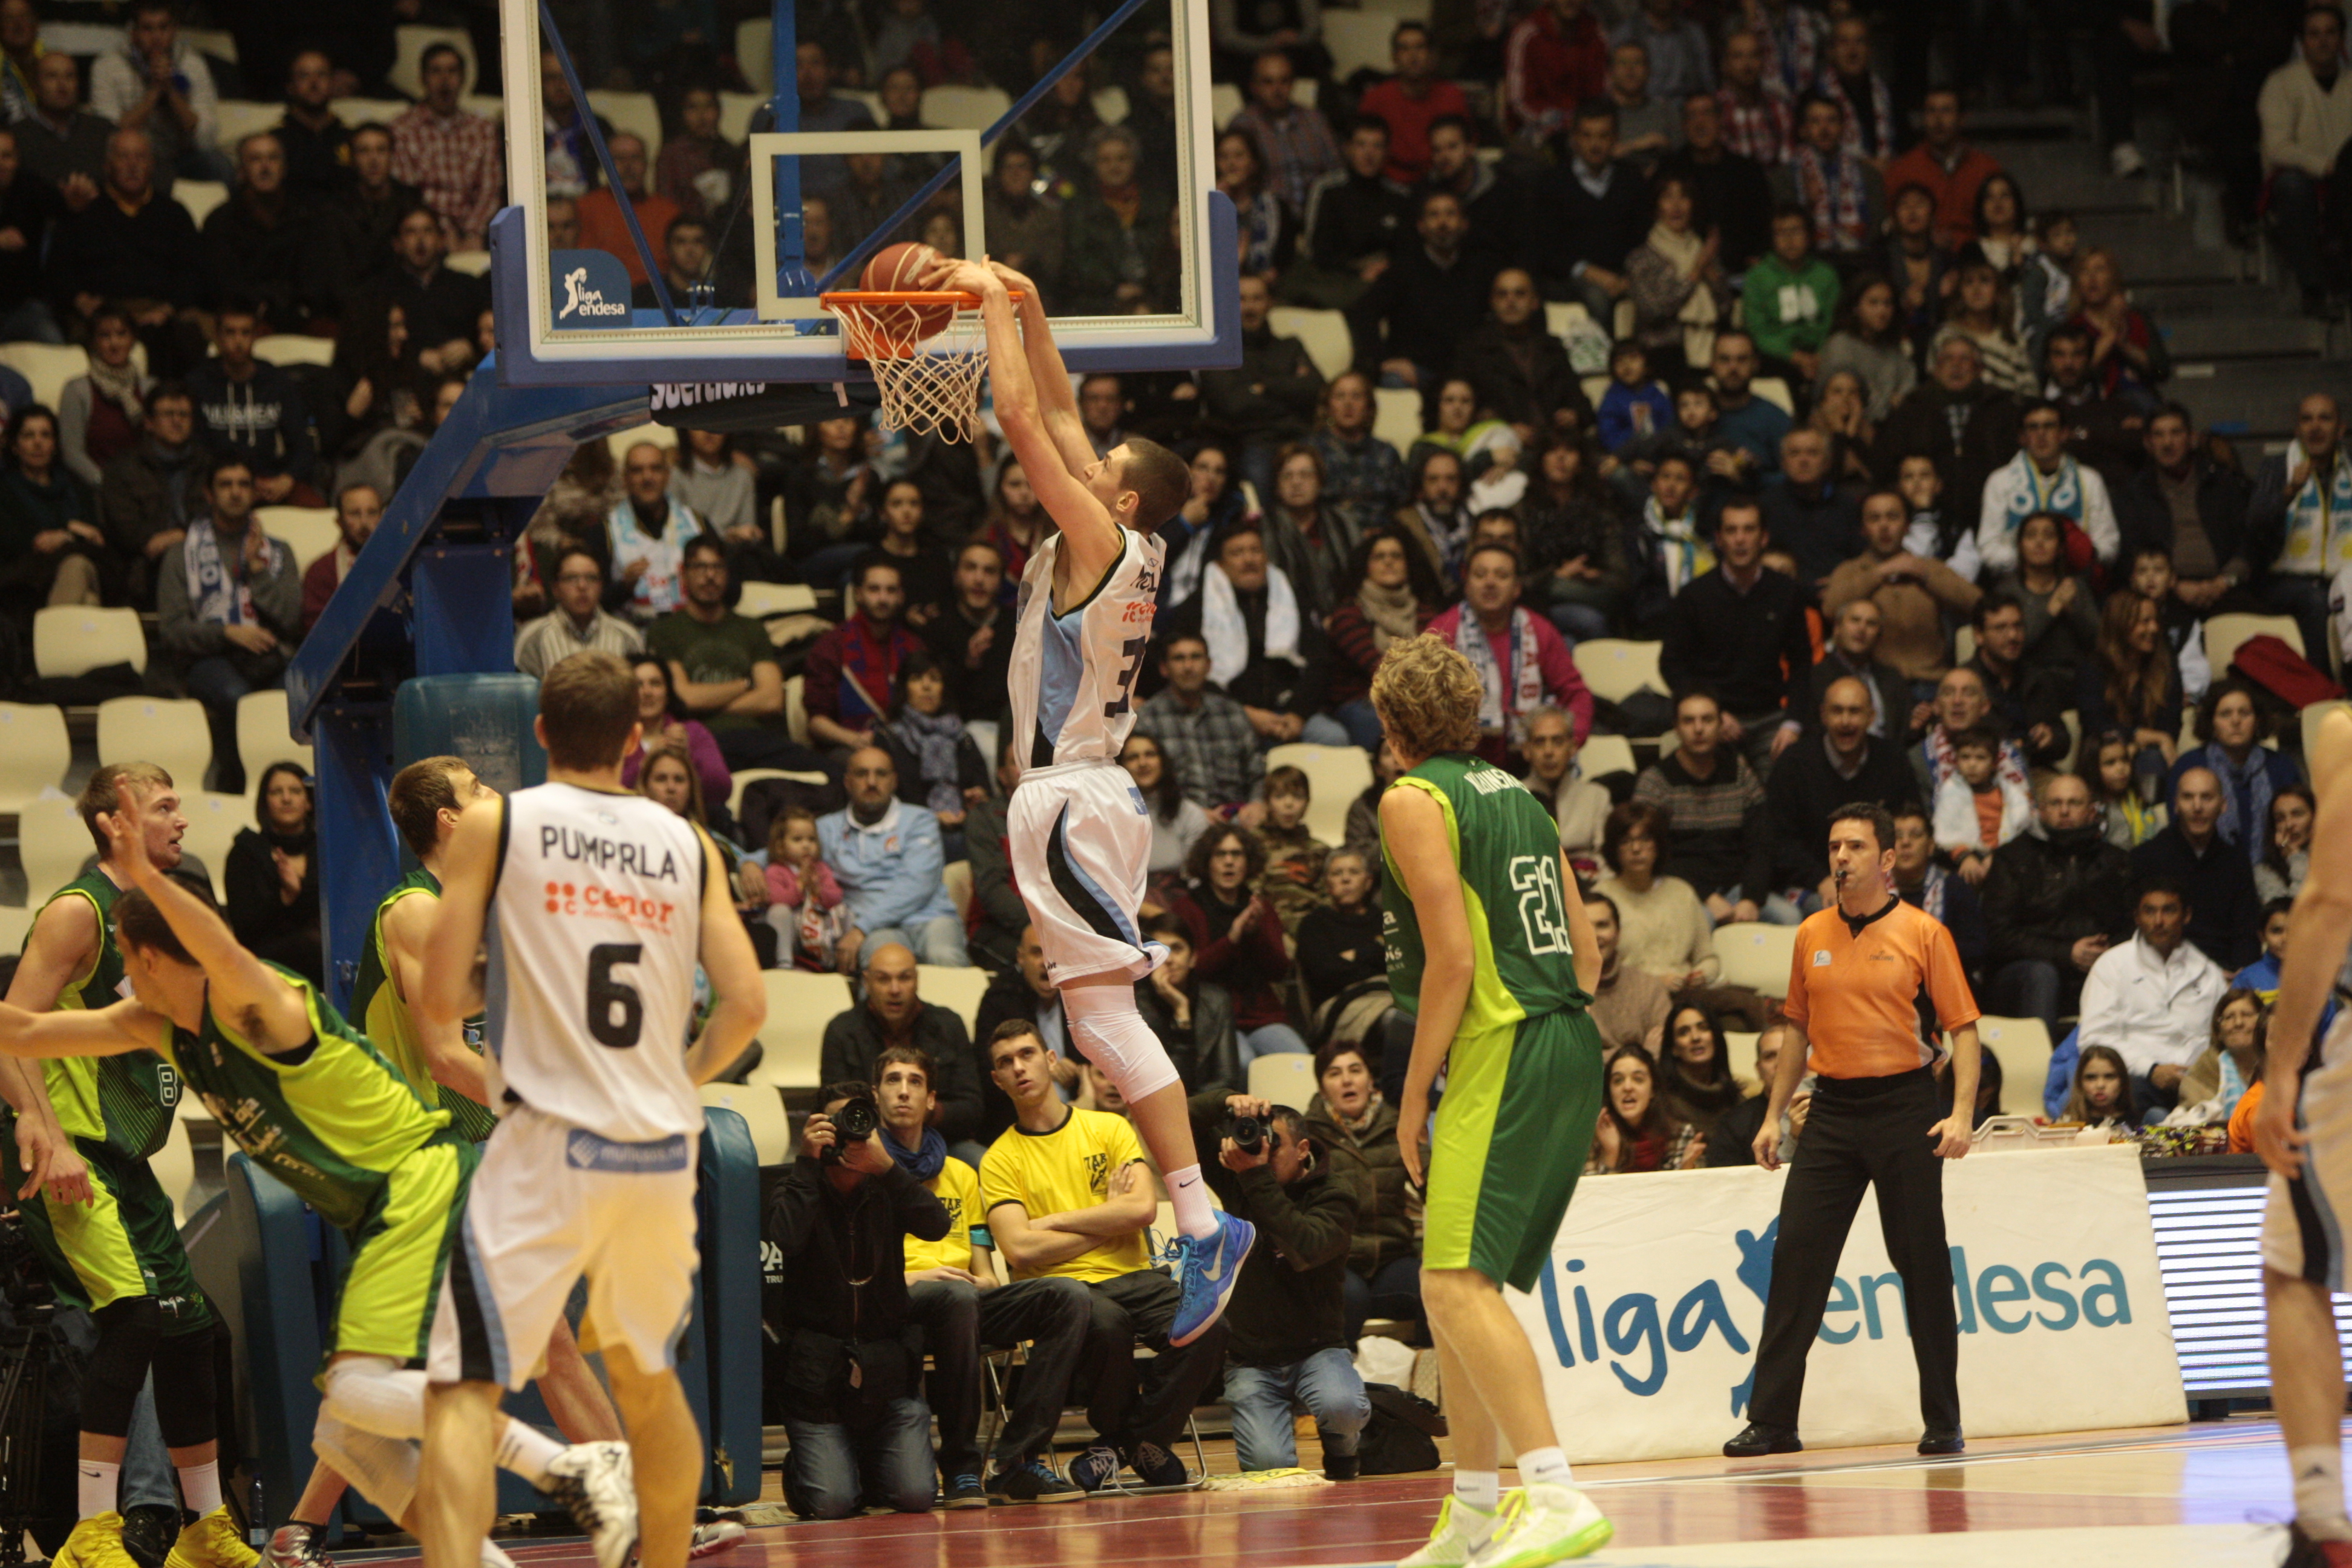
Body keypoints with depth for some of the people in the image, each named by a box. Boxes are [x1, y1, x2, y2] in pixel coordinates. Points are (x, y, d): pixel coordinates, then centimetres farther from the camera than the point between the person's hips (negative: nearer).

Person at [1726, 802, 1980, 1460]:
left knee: (1923, 1263, -1)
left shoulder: (1923, 934, -2)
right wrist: (1774, 1115, 15)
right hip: (1833, 1108, 4)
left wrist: (1961, 1114, -15)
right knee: (1795, 1257, -4)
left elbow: (1962, 1028, -3)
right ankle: (1772, 1420, -1)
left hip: (1904, 1106, -4)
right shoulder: (1812, 936, 10)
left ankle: (1942, 1422, 8)